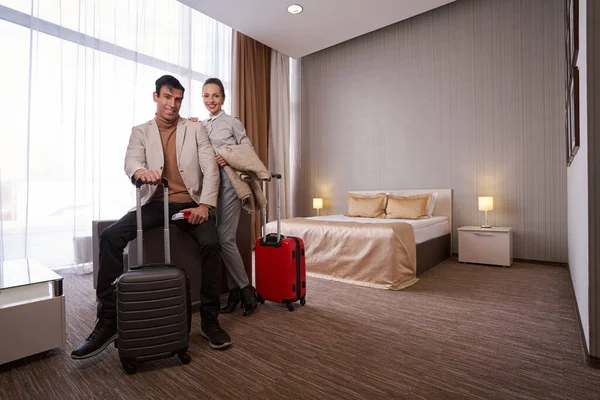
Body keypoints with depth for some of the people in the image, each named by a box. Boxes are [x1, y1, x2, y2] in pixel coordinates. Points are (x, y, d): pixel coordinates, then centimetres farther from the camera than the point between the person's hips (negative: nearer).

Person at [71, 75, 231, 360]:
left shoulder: (195, 129, 9)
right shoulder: (140, 132, 12)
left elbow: (210, 168, -1)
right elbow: (131, 161, -7)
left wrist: (205, 204, -15)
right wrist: (141, 171, -34)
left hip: (190, 203, -2)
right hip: (155, 203, 2)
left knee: (211, 244, -28)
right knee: (110, 236, -21)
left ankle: (209, 320, -10)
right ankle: (108, 321, -7)